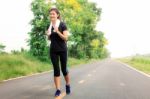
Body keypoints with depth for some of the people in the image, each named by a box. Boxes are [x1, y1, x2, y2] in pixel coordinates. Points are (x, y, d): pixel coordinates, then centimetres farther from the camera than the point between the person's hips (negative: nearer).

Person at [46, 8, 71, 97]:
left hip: (62, 50, -3)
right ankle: (58, 89, 5)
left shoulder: (62, 24, -8)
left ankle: (68, 85, 29)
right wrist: (48, 34, -6)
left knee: (64, 69, 5)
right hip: (53, 50, 3)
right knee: (56, 69, 1)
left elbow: (65, 38, -14)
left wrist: (57, 31, -25)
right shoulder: (49, 25, 5)